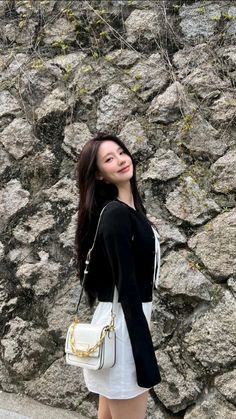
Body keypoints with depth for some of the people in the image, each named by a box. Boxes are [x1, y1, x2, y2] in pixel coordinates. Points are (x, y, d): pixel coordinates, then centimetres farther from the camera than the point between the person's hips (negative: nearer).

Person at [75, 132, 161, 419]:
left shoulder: (130, 208, 10)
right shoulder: (115, 213, -18)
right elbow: (125, 285, -21)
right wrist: (144, 356, -20)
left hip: (123, 317, 9)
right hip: (123, 321, -9)